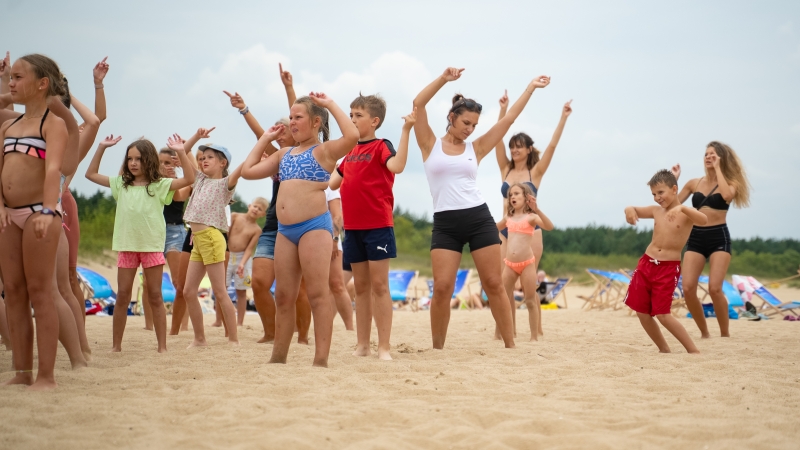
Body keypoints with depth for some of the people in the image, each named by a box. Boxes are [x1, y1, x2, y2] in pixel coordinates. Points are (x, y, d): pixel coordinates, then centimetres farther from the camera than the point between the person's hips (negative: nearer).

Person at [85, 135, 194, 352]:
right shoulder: (121, 185, 10)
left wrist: (181, 152, -19)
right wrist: (101, 148, 7)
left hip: (152, 246, -3)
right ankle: (116, 345, 11)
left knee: (155, 296, 3)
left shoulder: (159, 185, -1)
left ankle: (162, 346, 6)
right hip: (126, 246, 3)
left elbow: (189, 179, -11)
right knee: (122, 296, 5)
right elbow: (91, 174, 15)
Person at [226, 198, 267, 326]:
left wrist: (242, 263, -20)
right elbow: (226, 233, 0)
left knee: (241, 291, 5)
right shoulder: (235, 217, 0)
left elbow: (250, 248, -9)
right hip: (227, 256, 1)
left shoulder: (256, 230, -4)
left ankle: (240, 322, 11)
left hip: (242, 258, -1)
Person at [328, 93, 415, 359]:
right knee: (361, 287, 10)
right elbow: (332, 182, 22)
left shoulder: (380, 146, -6)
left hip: (378, 225, -7)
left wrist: (406, 130, -31)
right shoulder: (350, 152, 14)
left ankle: (384, 347, -3)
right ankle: (362, 346, 15)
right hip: (353, 227, 7)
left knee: (379, 285, -5)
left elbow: (397, 165, -27)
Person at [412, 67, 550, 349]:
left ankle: (510, 345, 8)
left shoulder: (475, 149, 10)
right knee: (442, 287, -9)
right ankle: (437, 348, 4)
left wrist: (531, 87, 14)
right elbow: (418, 104, -4)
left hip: (479, 219, 2)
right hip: (445, 224, -2)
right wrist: (444, 78, -11)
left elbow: (509, 119, 13)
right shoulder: (431, 145, 6)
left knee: (494, 284, 3)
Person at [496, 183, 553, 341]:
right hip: (510, 264, 5)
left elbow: (549, 226, -23)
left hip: (527, 263, -5)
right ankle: (511, 332, 19)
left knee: (530, 301, -2)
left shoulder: (531, 217, -4)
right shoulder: (508, 217, 13)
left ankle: (534, 336, 3)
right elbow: (494, 228, 32)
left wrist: (537, 210, -34)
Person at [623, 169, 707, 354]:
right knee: (642, 312, 5)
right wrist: (630, 210, -6)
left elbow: (704, 220, -29)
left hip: (668, 268, -6)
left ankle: (693, 350, -2)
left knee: (663, 315, -12)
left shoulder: (685, 213, -8)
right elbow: (633, 210, 19)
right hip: (646, 263, 6)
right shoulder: (656, 211, 7)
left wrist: (681, 208, -43)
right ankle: (664, 349, 20)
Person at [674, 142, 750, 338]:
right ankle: (704, 333, 6)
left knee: (715, 288, -18)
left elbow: (727, 195, -20)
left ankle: (725, 334, -1)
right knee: (688, 288, -11)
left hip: (719, 237, -3)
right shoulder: (694, 183, 12)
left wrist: (718, 168, -11)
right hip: (696, 237, 3)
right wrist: (673, 180, 2)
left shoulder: (730, 182, 4)